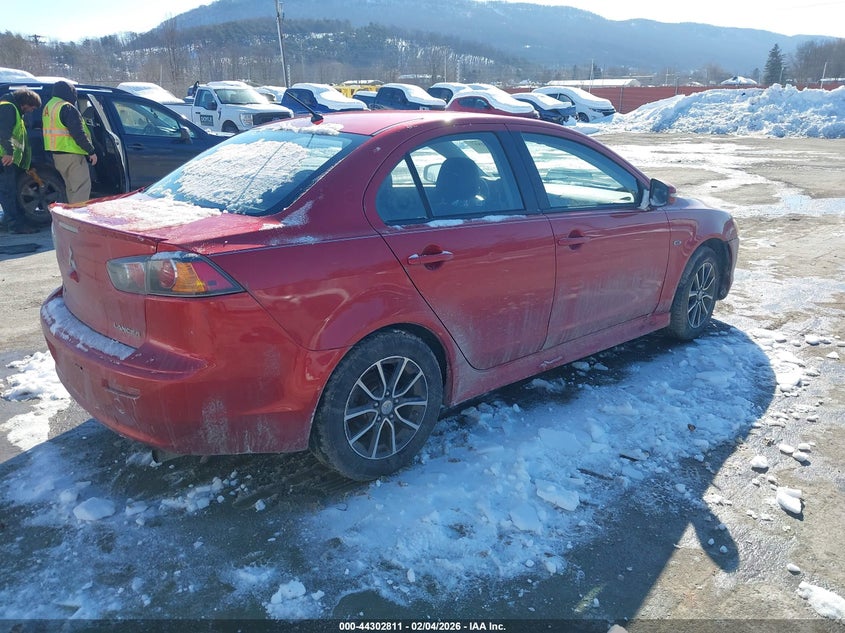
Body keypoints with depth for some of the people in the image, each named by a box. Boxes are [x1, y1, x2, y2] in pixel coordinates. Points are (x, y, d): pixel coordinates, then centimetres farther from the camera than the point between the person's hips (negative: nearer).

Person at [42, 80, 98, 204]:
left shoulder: (48, 107, 18)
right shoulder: (67, 108, -14)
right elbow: (78, 134, -19)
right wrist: (91, 151, -13)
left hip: (56, 153, 10)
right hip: (71, 153, -10)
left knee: (71, 187, 16)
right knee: (82, 187, -11)